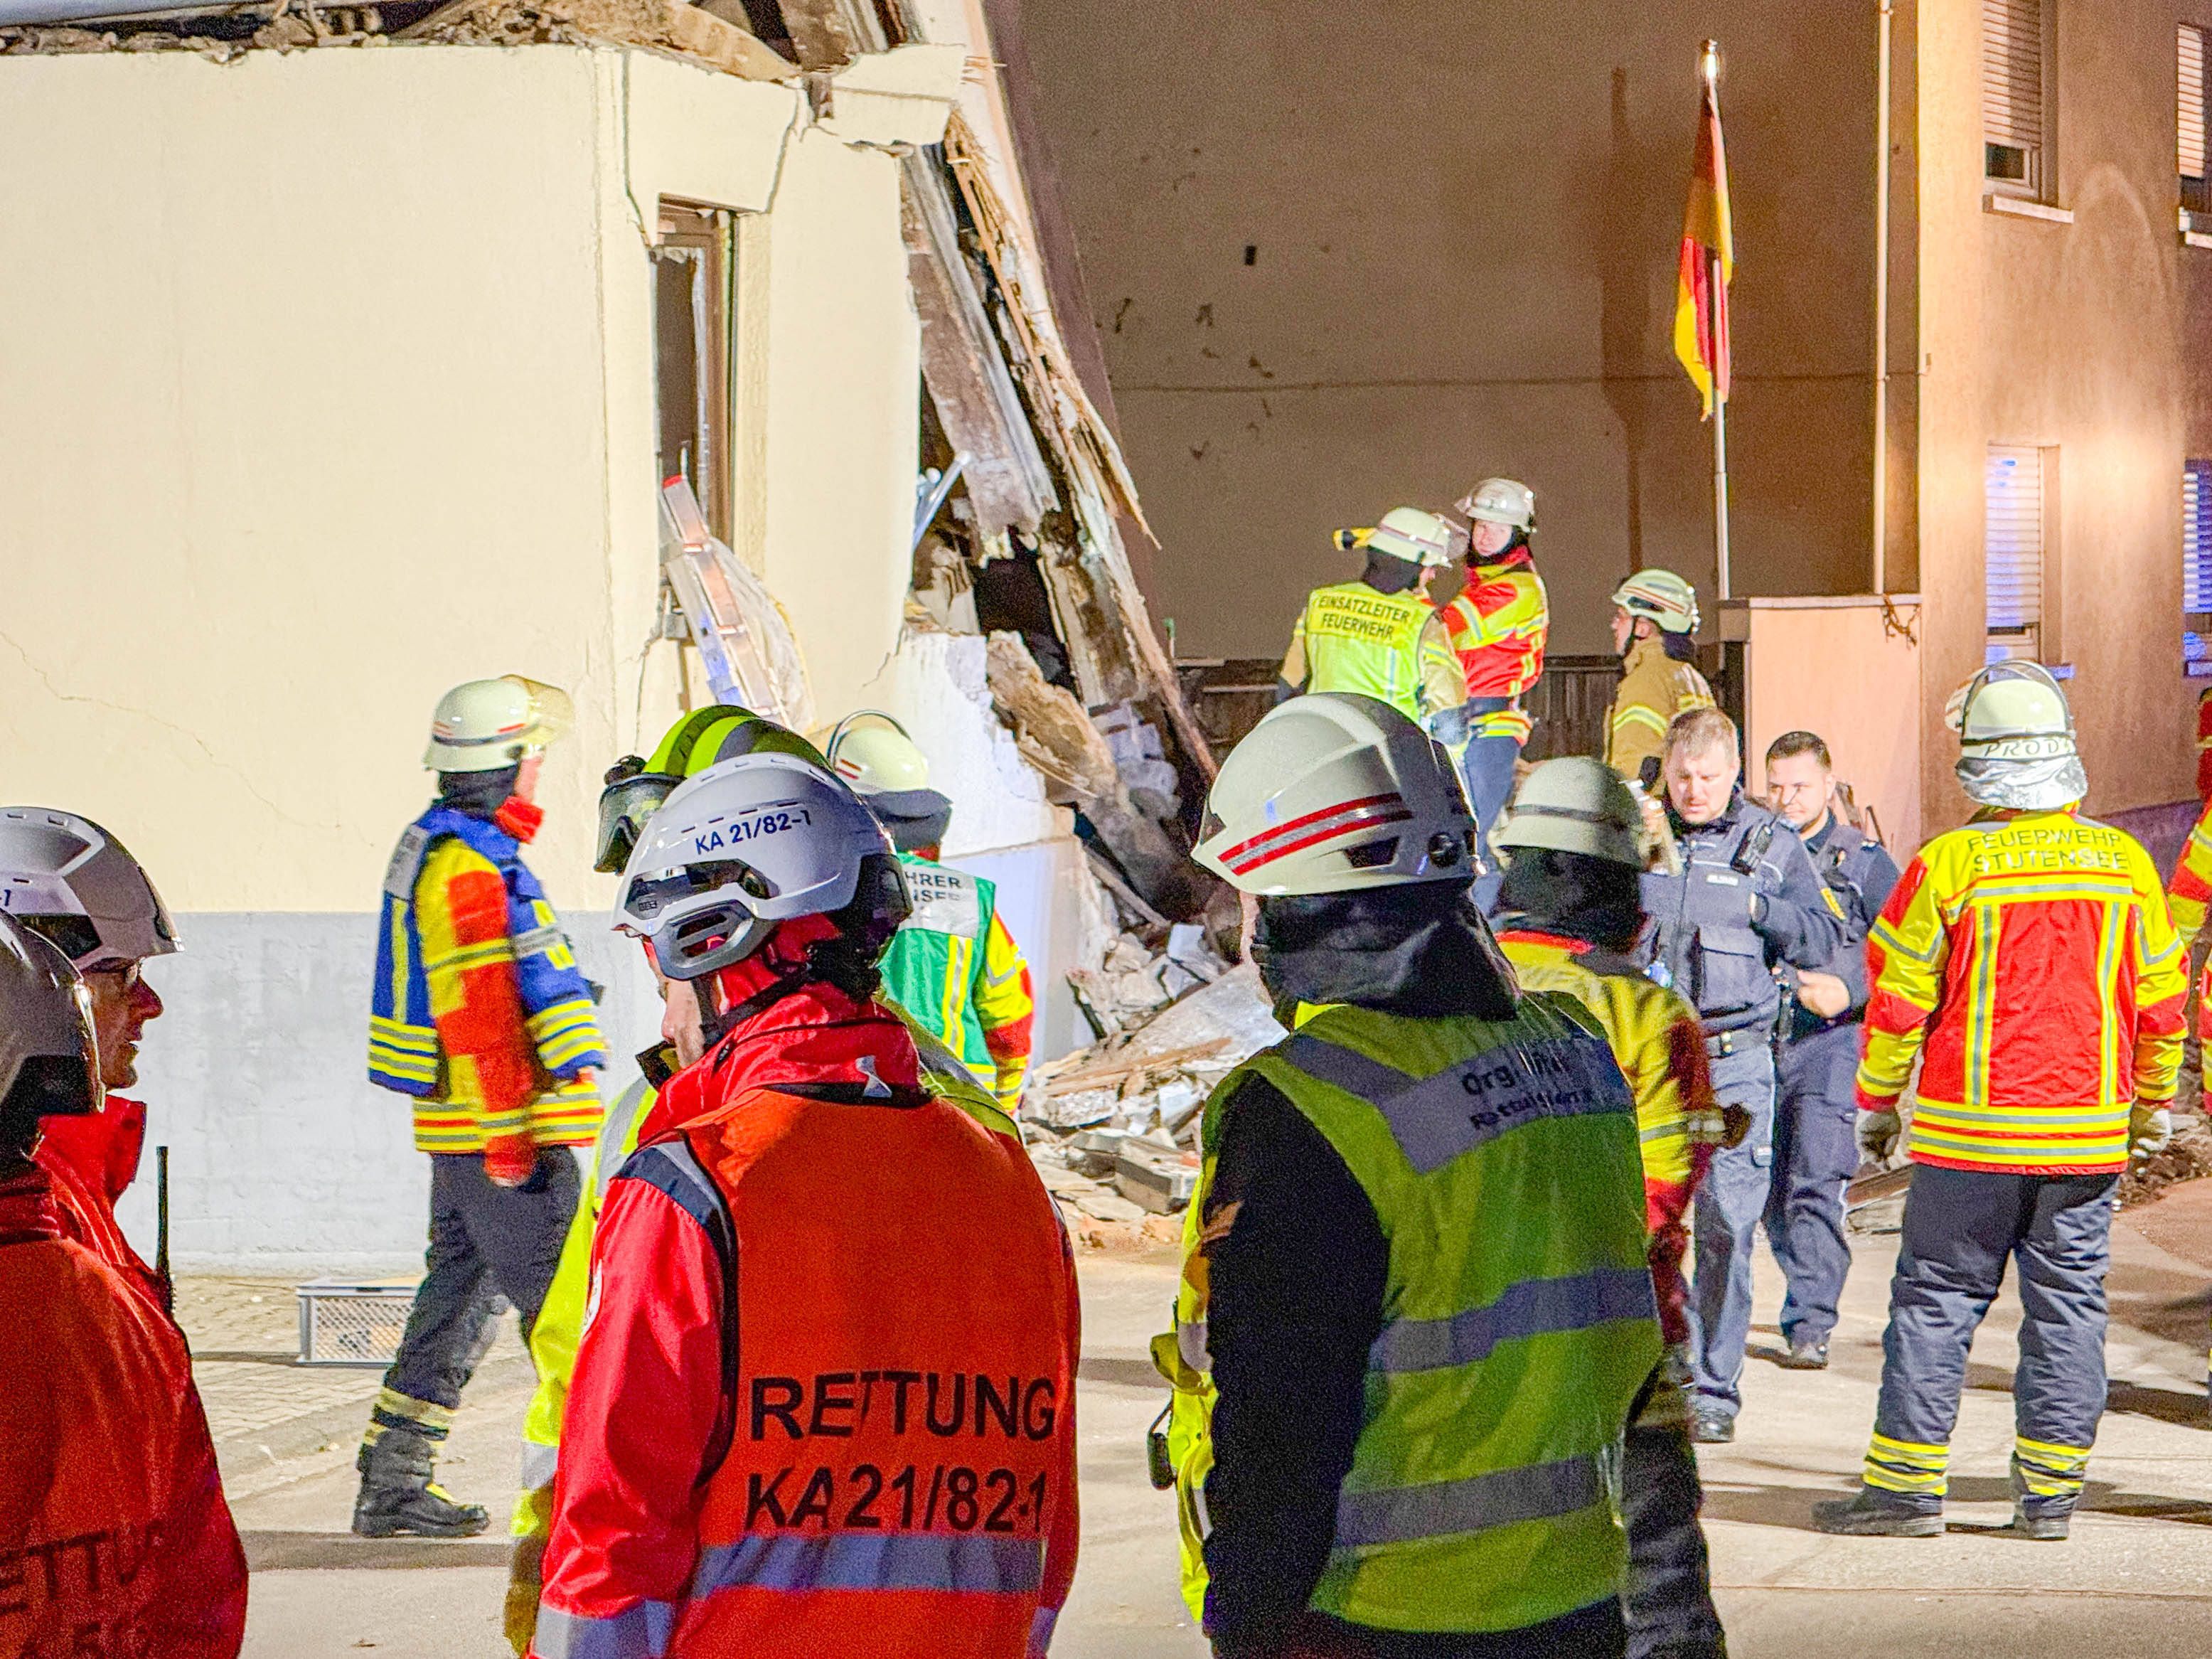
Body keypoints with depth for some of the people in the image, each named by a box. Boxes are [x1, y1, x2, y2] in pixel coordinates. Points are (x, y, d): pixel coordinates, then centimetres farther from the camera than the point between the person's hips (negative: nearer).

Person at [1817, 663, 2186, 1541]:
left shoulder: (1948, 866, -9)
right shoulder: (2124, 862, 1)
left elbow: (1898, 999, -4)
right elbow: (2161, 999, 9)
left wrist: (1877, 1104, 9)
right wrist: (2155, 1104, 22)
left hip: (1970, 1134, -3)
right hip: (2088, 1133, 3)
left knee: (1935, 1299, 4)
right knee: (2068, 1303, 8)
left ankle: (1908, 1484, 5)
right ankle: (2050, 1492, 10)